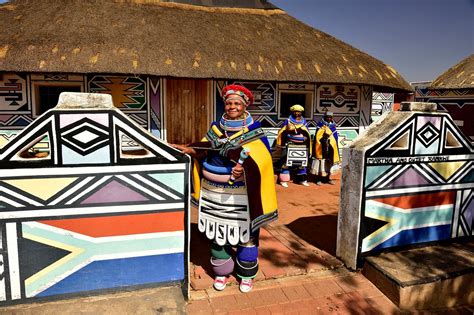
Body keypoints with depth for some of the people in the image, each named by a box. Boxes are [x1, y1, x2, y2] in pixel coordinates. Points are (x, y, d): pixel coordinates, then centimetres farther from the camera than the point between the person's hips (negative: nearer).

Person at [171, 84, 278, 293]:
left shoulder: (255, 131, -4)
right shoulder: (216, 127, 8)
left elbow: (261, 158, -12)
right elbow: (205, 152, 7)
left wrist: (244, 167, -28)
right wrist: (189, 150, -9)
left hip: (241, 196, -3)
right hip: (214, 193, 3)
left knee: (245, 235, 8)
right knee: (217, 233, 12)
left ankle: (246, 274, 29)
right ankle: (221, 272, 31)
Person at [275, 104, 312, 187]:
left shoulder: (304, 122, 10)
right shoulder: (288, 121, -2)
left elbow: (308, 134, 17)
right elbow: (281, 132, 0)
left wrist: (308, 148, 17)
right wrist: (280, 144, -2)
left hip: (302, 146, 5)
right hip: (290, 145, -5)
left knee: (302, 163, 12)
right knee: (286, 162, -8)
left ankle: (302, 179, 24)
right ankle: (283, 180, -2)